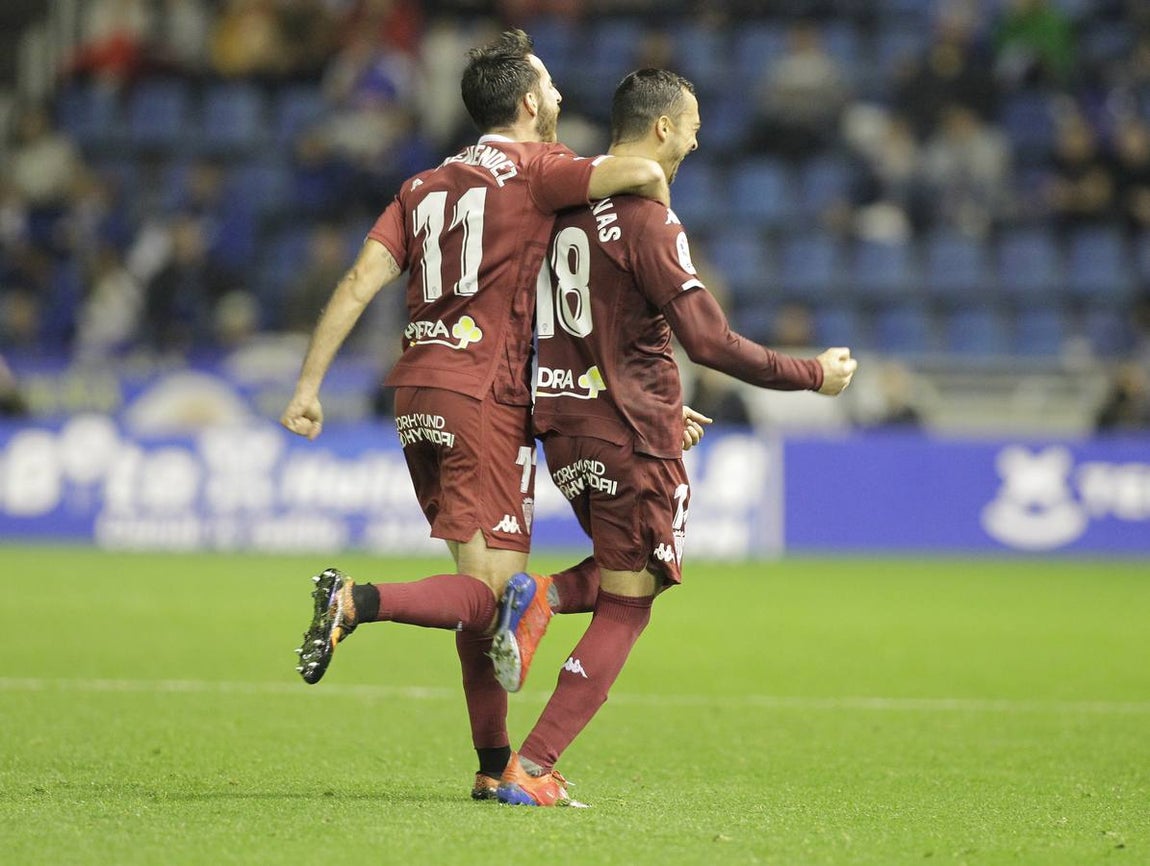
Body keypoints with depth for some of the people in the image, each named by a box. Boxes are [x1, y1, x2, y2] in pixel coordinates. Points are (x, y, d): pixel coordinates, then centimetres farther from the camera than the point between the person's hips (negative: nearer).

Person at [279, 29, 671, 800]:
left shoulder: (425, 185, 16)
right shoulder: (533, 169, -2)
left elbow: (359, 284, 7)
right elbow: (640, 171, -18)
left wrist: (309, 386, 5)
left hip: (417, 392, 7)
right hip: (486, 397, -7)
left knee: (482, 587, 13)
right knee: (491, 589, -9)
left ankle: (494, 764, 14)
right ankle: (357, 603, -31)